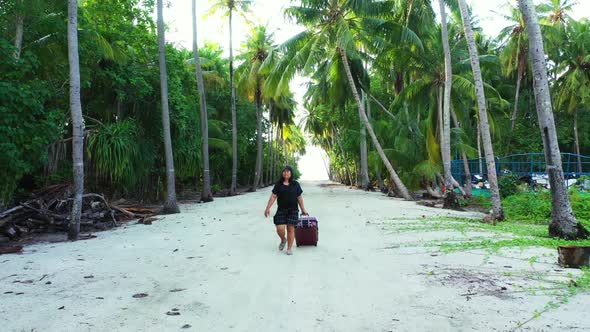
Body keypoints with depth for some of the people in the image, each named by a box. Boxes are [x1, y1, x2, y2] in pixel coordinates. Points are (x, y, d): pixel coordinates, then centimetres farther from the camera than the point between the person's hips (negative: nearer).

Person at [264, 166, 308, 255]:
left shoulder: (296, 184, 4)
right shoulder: (278, 184, 3)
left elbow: (299, 198, 8)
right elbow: (273, 196, 0)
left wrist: (303, 209, 9)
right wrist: (268, 208, -6)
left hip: (293, 210, 0)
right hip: (281, 210, 0)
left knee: (291, 228, 0)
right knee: (280, 228, -7)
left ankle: (289, 248, 11)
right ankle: (283, 240, 26)